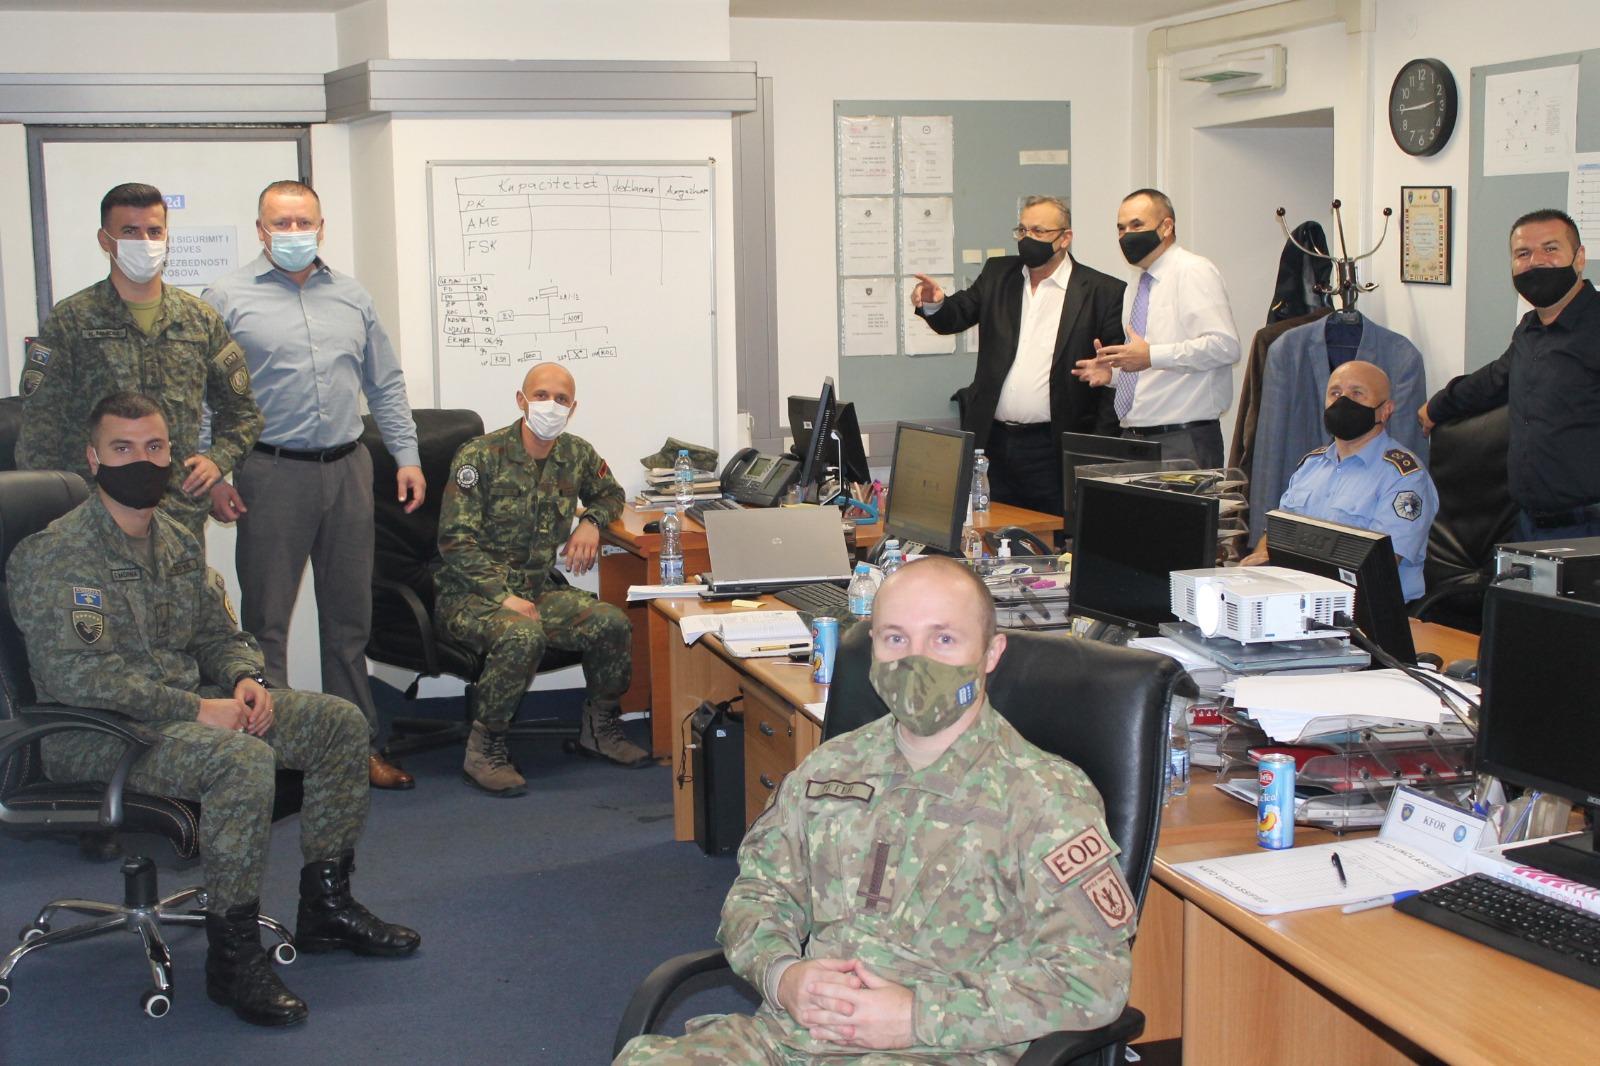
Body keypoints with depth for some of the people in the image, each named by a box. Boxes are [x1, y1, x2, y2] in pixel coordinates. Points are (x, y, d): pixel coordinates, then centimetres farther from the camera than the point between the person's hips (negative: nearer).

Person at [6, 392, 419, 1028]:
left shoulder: (178, 543, 13)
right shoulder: (54, 554, -14)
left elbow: (218, 633, 21)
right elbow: (73, 672, -24)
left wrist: (246, 679, -5)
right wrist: (197, 709, -27)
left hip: (188, 705, 9)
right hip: (93, 733, -9)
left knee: (339, 723, 1)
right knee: (244, 759, -35)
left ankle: (326, 905, 11)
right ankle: (233, 955, -23)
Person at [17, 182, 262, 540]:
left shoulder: (200, 319, 11)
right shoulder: (70, 321, 1)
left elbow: (241, 410, 20)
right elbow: (41, 427, -2)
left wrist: (218, 458, 3)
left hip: (184, 514, 3)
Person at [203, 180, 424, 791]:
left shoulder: (351, 297, 13)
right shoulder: (229, 299, 0)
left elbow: (385, 385, 16)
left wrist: (407, 455, 9)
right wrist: (213, 476, -9)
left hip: (347, 470, 4)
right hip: (272, 473, -4)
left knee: (350, 616, 10)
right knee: (266, 619, -1)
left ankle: (358, 745, 19)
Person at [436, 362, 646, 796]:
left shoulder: (577, 455, 6)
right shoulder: (479, 456, -11)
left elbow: (610, 493, 28)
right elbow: (455, 540, -15)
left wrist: (591, 521, 3)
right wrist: (503, 598, -26)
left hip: (538, 589, 5)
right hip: (472, 595, -5)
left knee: (612, 624, -20)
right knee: (523, 636, -37)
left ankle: (600, 727, 6)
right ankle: (483, 751, -19)